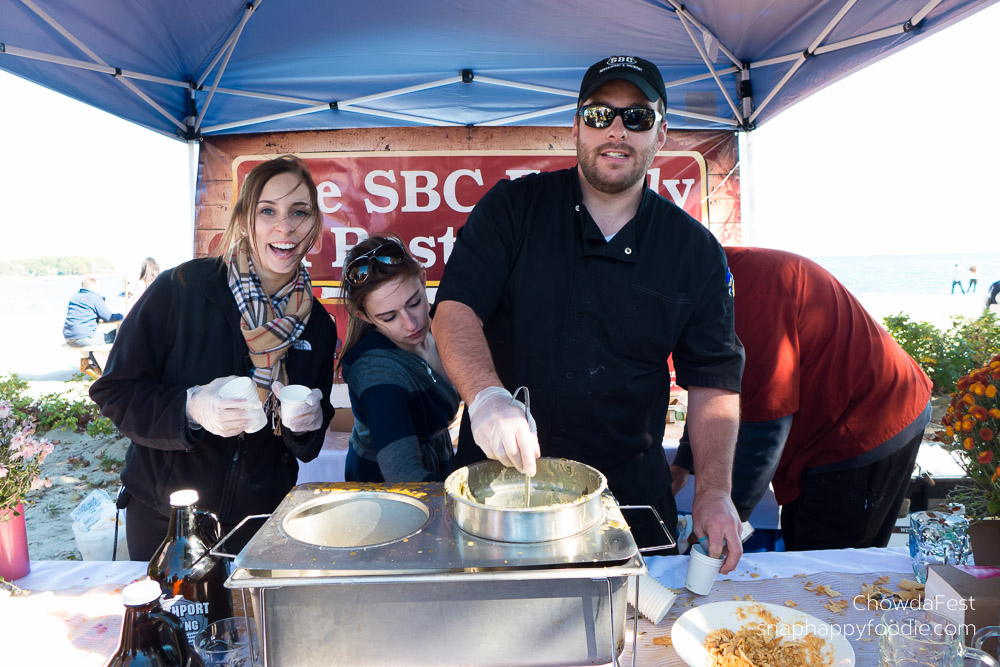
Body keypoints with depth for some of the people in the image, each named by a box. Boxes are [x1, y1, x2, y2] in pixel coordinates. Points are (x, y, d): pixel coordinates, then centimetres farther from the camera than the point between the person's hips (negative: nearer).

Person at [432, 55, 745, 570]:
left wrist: (715, 492, -9)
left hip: (627, 492, 1)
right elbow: (454, 308, -14)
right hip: (498, 474, 0)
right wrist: (486, 395, -33)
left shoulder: (696, 251, 1)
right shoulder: (512, 207, -3)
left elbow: (713, 379, 3)